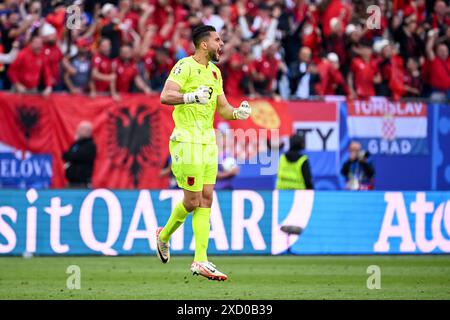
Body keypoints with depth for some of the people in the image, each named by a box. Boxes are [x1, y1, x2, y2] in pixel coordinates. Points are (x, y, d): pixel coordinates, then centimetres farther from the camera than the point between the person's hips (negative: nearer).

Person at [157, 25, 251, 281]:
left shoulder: (214, 71, 16)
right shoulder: (185, 66, -10)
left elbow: (222, 109, 19)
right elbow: (166, 96, -22)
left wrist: (238, 113, -3)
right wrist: (191, 97, -39)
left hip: (208, 141, 8)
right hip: (187, 141, -8)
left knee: (206, 200, 2)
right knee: (192, 201, -4)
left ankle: (201, 261, 0)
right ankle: (165, 236, 23)